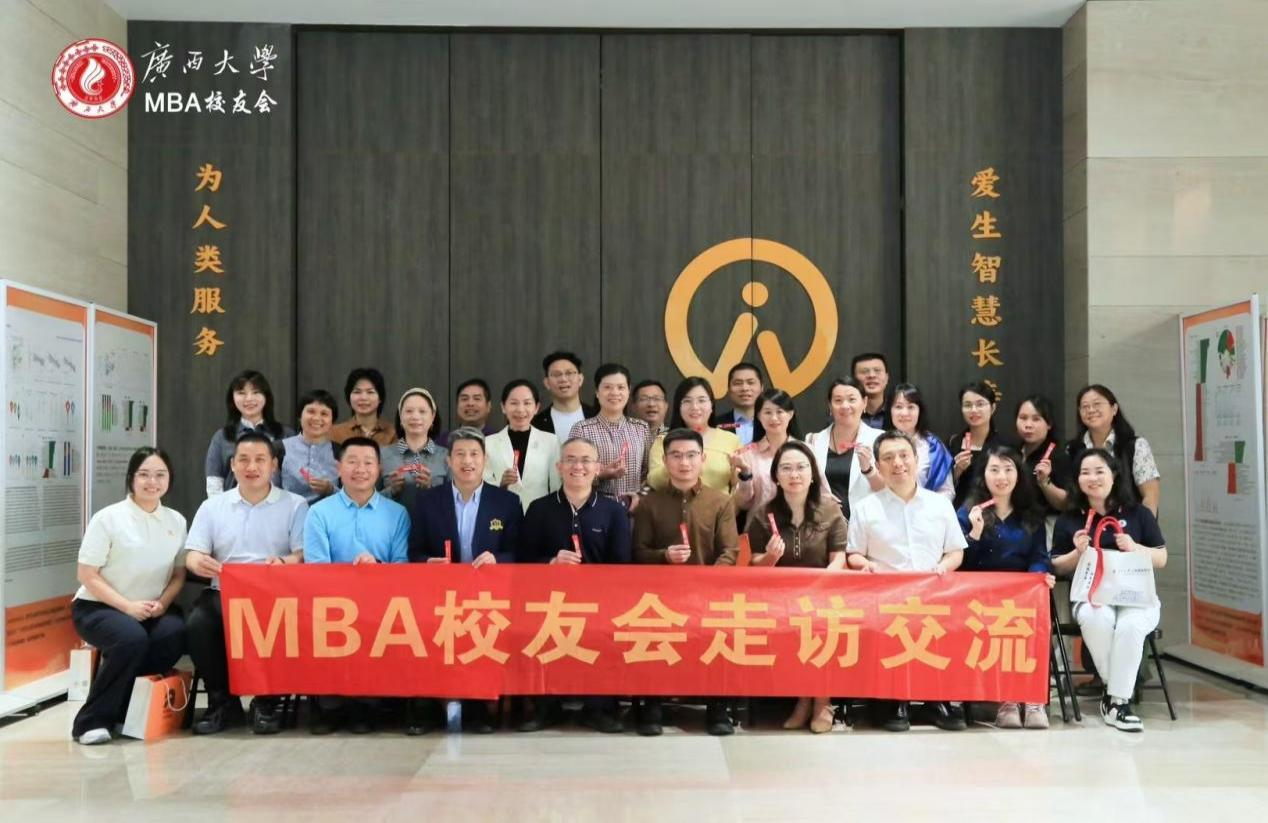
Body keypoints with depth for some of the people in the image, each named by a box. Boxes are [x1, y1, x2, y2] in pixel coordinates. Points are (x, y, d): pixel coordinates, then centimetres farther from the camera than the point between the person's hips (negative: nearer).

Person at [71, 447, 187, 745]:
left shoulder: (176, 521, 6)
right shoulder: (108, 518, -7)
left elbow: (179, 573, 10)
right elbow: (87, 576, -9)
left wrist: (163, 602, -11)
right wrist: (128, 606, -19)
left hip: (152, 609, 4)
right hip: (98, 607, -4)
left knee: (175, 633, -29)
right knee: (132, 639, -34)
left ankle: (127, 709, -11)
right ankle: (92, 720, -16)